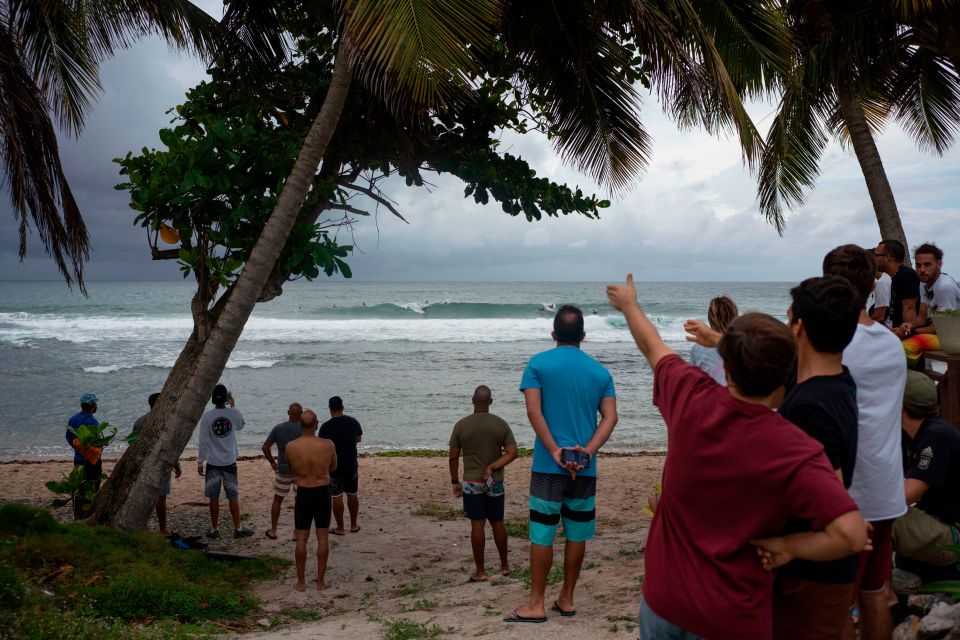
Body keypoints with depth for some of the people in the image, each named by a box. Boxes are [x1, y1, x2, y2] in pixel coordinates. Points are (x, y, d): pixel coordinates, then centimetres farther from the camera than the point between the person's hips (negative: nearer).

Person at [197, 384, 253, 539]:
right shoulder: (234, 413, -7)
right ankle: (238, 529, 13)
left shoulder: (207, 417, -11)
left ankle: (214, 529, 15)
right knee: (233, 497, 8)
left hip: (213, 463, -1)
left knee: (214, 498, 8)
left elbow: (203, 442, -8)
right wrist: (233, 406, 23)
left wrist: (200, 463, 1)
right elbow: (240, 426, 17)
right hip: (230, 462, 1)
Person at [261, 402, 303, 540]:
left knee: (277, 500, 15)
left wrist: (272, 462, 10)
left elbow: (265, 447, -2)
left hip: (283, 470, 2)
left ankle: (273, 531, 20)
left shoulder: (278, 428, -3)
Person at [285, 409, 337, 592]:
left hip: (303, 493, 0)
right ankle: (320, 581, 14)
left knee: (301, 539, 9)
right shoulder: (328, 445, -14)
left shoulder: (291, 447, -13)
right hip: (323, 492, 0)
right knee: (322, 537, 10)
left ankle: (300, 582, 16)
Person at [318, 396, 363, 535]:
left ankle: (340, 528, 10)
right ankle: (354, 525, 24)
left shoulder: (326, 426, -14)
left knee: (337, 497, 5)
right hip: (351, 465, 4)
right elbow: (359, 439, 14)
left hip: (334, 466, -3)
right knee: (352, 495, 15)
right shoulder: (353, 422, -2)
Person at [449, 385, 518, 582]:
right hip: (496, 482, 2)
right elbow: (512, 453, -7)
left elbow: (453, 457, -3)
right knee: (497, 523, 14)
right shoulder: (501, 424, -1)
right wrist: (492, 468, -10)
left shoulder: (461, 425, -6)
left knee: (477, 525, 0)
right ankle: (504, 565, 24)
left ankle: (480, 571, 4)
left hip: (471, 483, -2)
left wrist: (455, 481, 6)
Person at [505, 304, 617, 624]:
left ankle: (536, 604, 6)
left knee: (542, 534, 2)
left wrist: (556, 451, -13)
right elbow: (610, 417, -3)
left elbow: (534, 411, -12)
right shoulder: (600, 371, 7)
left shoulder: (538, 364, -2)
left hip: (549, 465, -3)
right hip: (585, 467, 3)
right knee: (576, 534, 11)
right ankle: (566, 599, 20)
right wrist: (587, 451, -11)